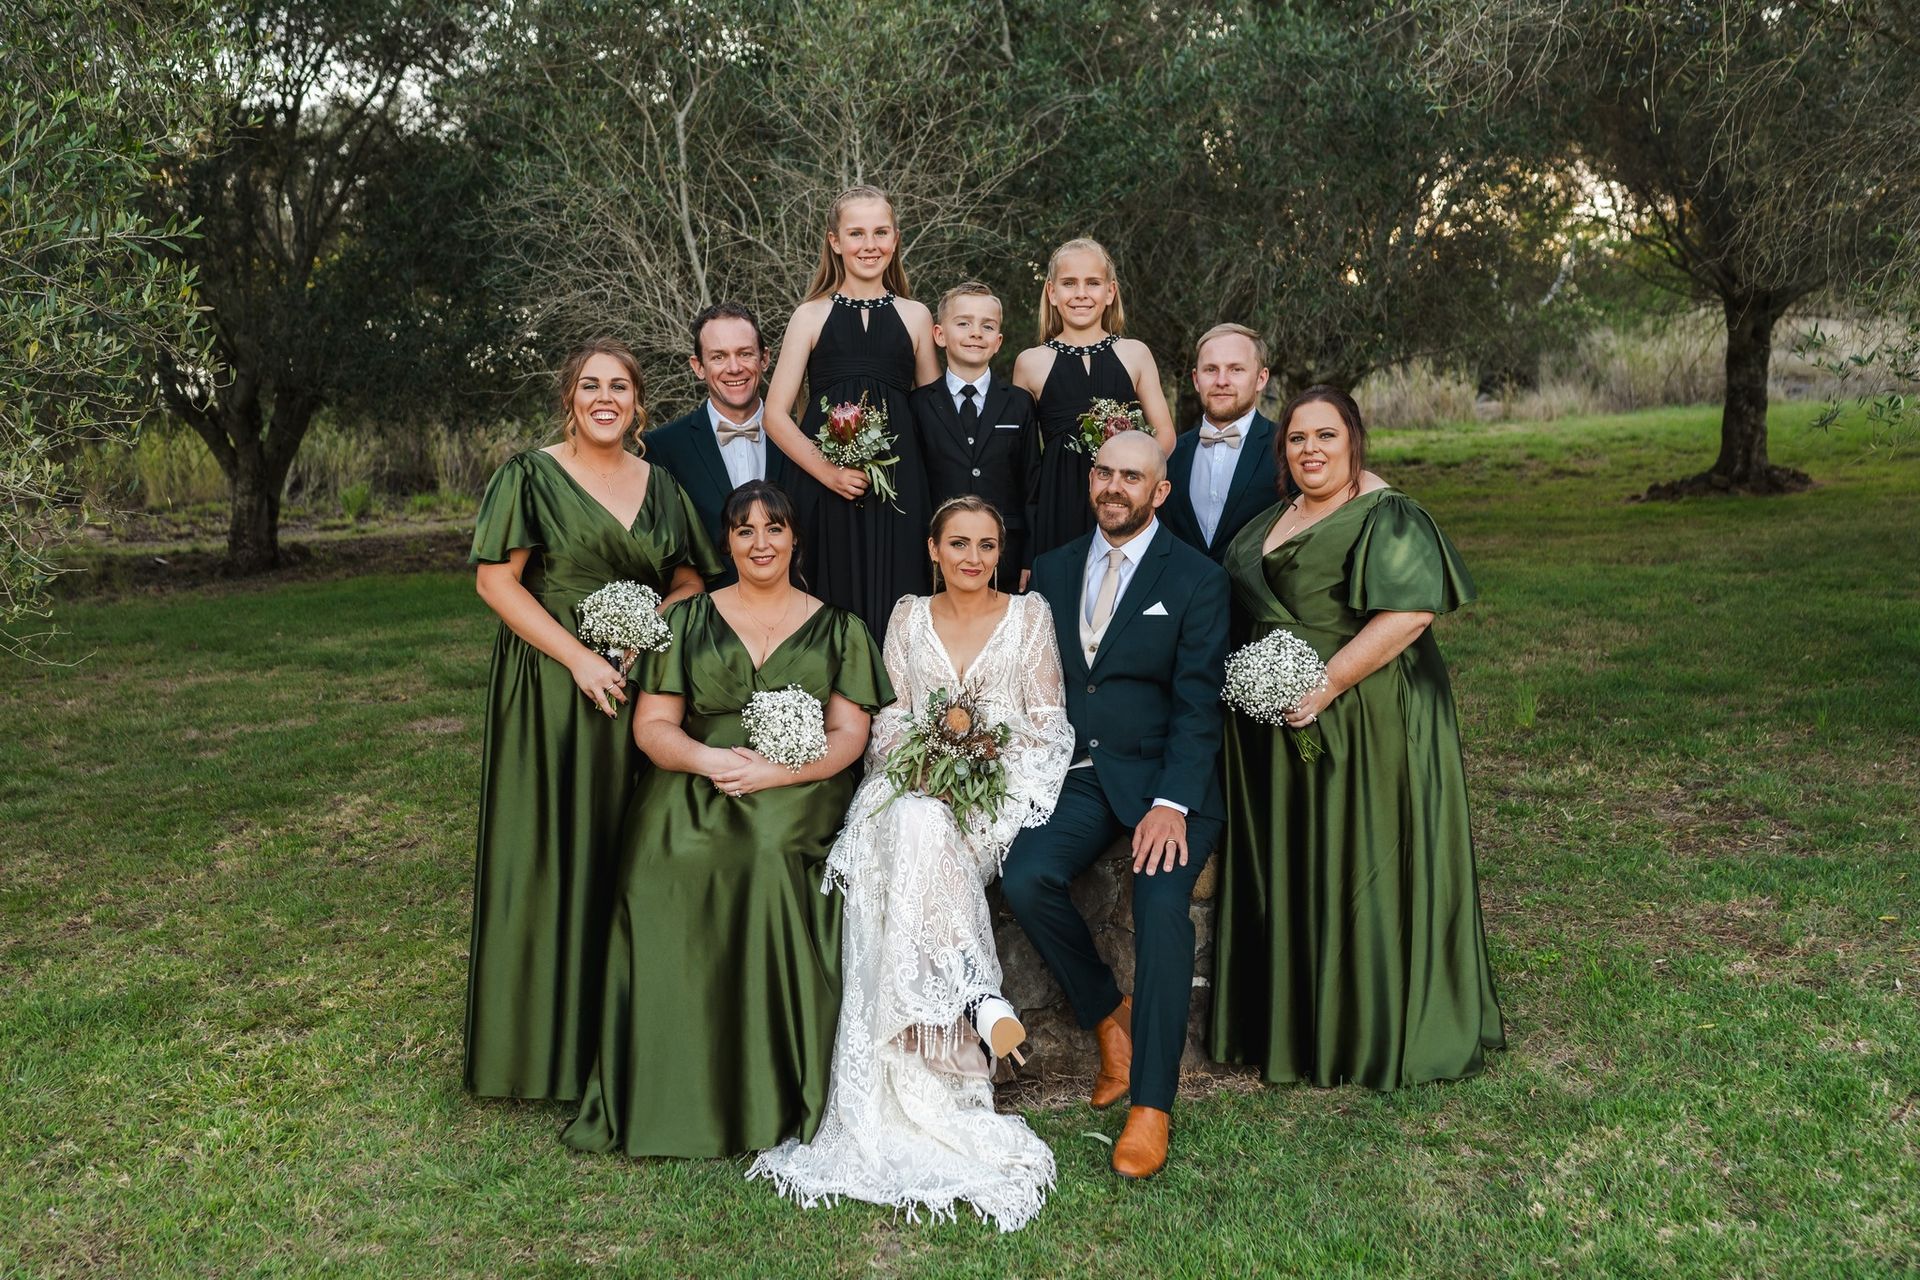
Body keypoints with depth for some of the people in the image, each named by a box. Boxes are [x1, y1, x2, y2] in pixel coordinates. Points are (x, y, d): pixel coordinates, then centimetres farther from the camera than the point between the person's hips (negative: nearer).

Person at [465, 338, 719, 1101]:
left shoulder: (659, 486, 12)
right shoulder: (530, 476, -2)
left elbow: (689, 579, 14)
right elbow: (495, 580, -9)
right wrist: (579, 659, -16)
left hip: (638, 687, 4)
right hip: (548, 690, -4)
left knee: (629, 853, 8)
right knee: (549, 852, 0)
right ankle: (542, 1038, 12)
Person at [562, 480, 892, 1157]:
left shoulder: (837, 630, 13)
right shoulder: (688, 620, 15)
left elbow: (848, 735, 4)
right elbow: (651, 725, 9)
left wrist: (775, 771, -14)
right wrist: (709, 759, -12)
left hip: (798, 801, -1)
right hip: (693, 793, 1)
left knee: (766, 855, -34)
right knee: (670, 868, -31)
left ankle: (772, 1096, -20)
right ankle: (678, 1094, -19)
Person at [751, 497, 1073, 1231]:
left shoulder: (1030, 617, 10)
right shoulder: (909, 617, 17)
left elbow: (1047, 727, 5)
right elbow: (888, 720, 13)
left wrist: (988, 764, -12)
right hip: (914, 783, 2)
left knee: (922, 829, -36)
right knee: (912, 826, -37)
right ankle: (979, 1003, -42)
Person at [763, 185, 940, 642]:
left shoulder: (915, 317, 11)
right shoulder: (811, 316, 7)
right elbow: (776, 414, 2)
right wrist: (827, 471, -11)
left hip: (898, 490, 1)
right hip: (825, 490, -1)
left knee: (893, 612, 0)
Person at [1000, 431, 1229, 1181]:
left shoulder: (1196, 579, -1)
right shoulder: (1053, 570, 13)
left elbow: (1197, 703, -8)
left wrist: (1172, 803, -20)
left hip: (1162, 776, -3)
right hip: (1077, 774, 4)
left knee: (1161, 903, -27)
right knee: (1025, 880, -23)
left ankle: (1151, 1104, -13)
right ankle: (1109, 1018, 4)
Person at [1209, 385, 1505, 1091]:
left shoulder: (1386, 518, -11)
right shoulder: (1277, 518, 14)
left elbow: (1409, 613, -23)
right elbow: (1248, 604, 25)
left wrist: (1327, 685, -26)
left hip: (1363, 720, -8)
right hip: (1277, 726, 8)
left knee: (1360, 866, 1)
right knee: (1291, 868, 14)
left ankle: (1378, 1033, 16)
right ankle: (1296, 1023, 28)